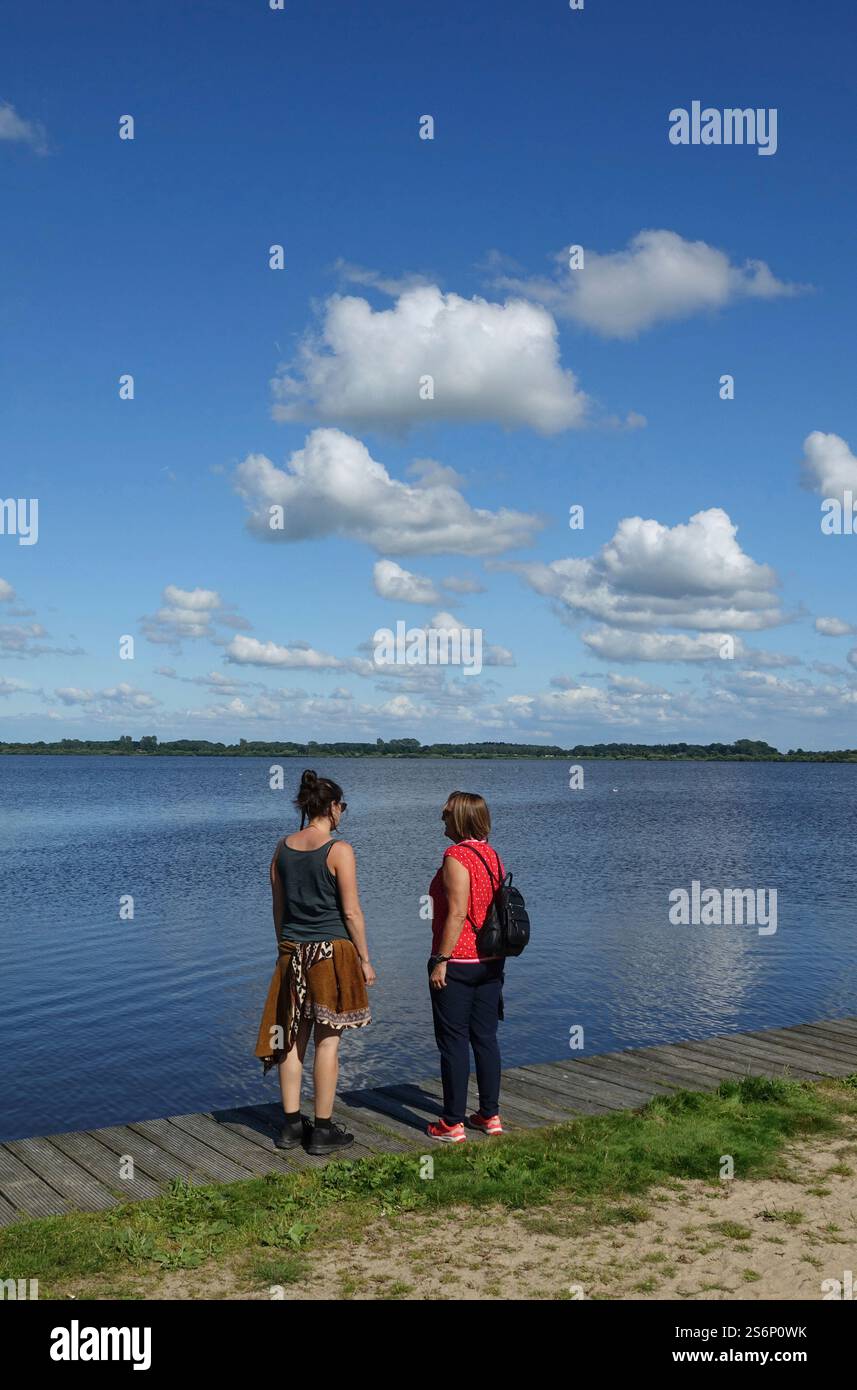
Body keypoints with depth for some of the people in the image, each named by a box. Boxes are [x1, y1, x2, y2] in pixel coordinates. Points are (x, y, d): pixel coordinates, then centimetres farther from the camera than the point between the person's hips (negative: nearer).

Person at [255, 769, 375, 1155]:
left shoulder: (282, 848, 5)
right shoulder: (339, 850, -11)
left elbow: (278, 907, 11)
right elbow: (351, 912, -11)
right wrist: (365, 959, -3)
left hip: (292, 951, 5)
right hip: (333, 950, -5)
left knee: (293, 1038, 11)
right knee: (327, 1040, 2)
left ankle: (291, 1125, 19)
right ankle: (323, 1130, 8)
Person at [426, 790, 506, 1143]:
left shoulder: (456, 856, -16)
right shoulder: (493, 855, 9)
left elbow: (457, 914, -21)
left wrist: (441, 960, -17)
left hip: (457, 963, -8)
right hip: (491, 961, 8)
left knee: (453, 1042, 0)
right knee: (486, 1038, 13)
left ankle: (453, 1124, 6)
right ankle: (490, 1115, 20)